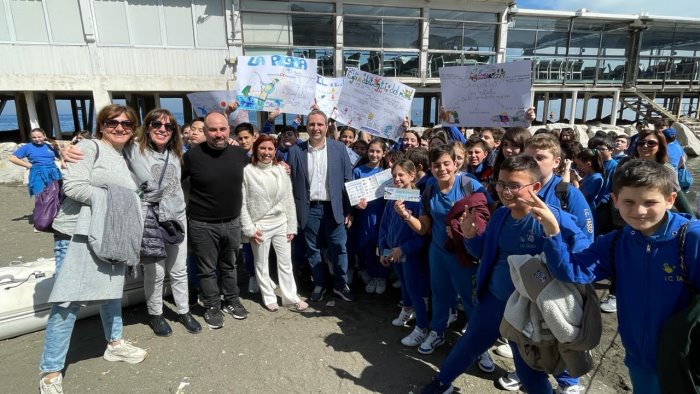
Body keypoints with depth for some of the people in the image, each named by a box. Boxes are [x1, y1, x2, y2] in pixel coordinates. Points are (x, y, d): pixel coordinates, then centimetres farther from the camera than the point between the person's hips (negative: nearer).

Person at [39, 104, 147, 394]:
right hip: (78, 236, -8)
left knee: (112, 291, 20)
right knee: (69, 302, -3)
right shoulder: (89, 147, -7)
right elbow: (72, 185, -18)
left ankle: (114, 343, 38)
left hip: (111, 237, 8)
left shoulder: (123, 158, 17)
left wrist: (129, 212, 4)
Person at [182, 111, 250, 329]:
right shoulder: (193, 155, -13)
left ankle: (231, 301, 37)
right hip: (203, 225, -3)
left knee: (229, 266, 20)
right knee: (208, 269, 10)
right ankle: (212, 307, 27)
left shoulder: (239, 152, -3)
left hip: (232, 222, 3)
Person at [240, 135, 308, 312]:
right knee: (262, 264, 12)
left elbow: (289, 200, 4)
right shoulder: (247, 171, -9)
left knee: (285, 262, 12)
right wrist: (249, 228, -10)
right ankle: (269, 298, 29)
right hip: (260, 225, -3)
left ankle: (291, 297, 25)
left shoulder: (281, 170, 1)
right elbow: (242, 203, -8)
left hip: (281, 224, 3)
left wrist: (291, 226, 3)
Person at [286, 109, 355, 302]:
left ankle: (341, 285, 25)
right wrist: (292, 212, -3)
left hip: (334, 207, 0)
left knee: (339, 248, 7)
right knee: (312, 249, 12)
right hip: (309, 209, 1)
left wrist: (348, 211, -2)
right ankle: (319, 285, 30)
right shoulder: (295, 150, -1)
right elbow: (291, 183, 0)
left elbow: (348, 181, 0)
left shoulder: (339, 148, -1)